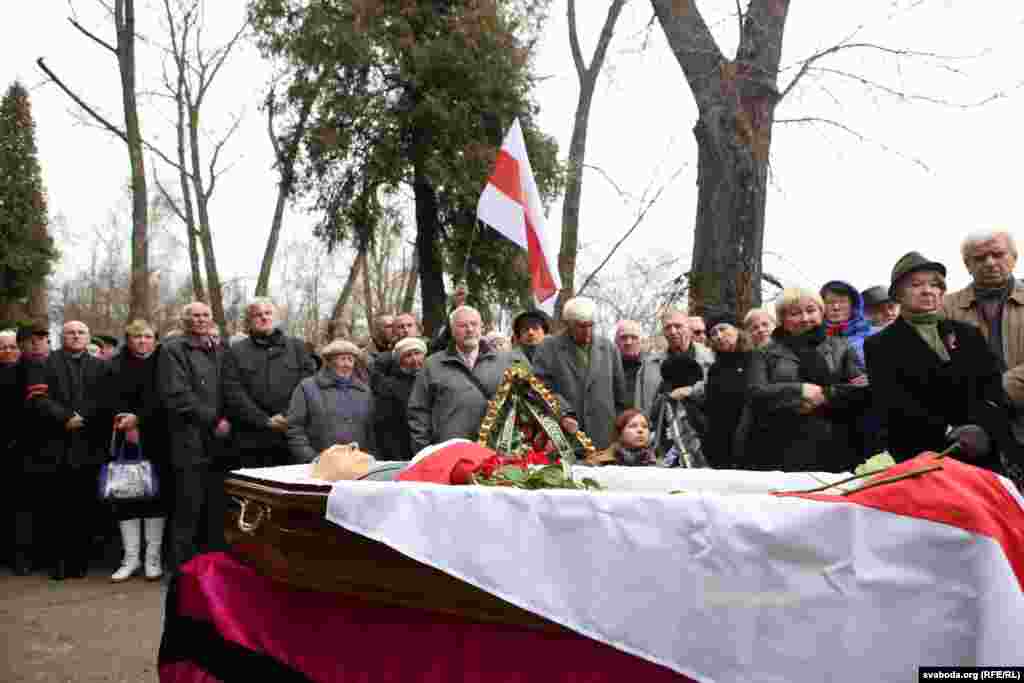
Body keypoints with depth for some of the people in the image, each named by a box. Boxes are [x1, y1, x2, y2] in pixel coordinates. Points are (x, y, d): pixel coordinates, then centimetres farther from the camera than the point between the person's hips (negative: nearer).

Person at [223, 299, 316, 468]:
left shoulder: (296, 347, 15)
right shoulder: (236, 352, 11)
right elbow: (234, 394, -1)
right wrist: (265, 421, -10)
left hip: (293, 436, 1)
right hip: (254, 441, -1)